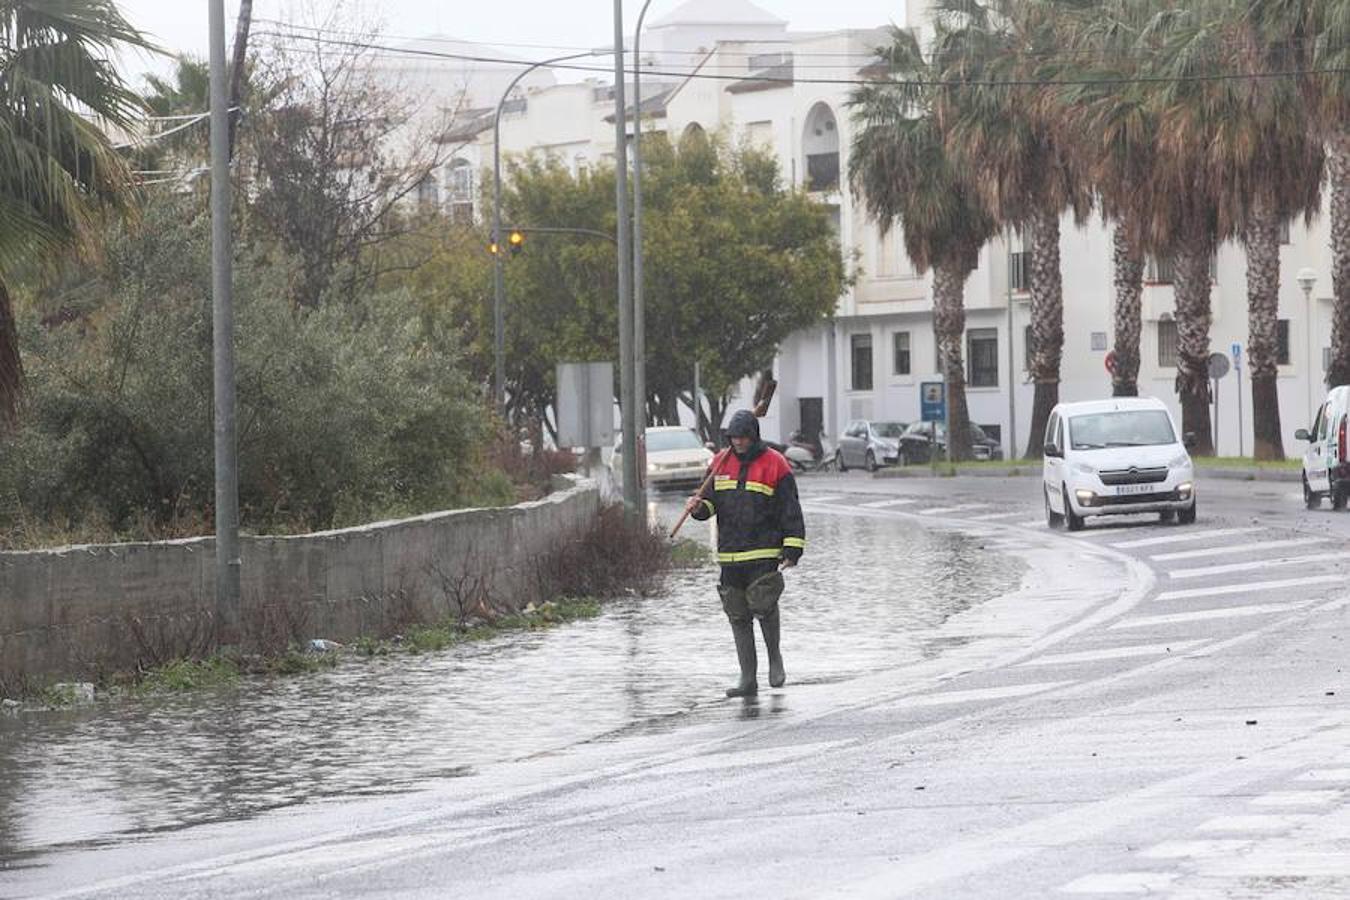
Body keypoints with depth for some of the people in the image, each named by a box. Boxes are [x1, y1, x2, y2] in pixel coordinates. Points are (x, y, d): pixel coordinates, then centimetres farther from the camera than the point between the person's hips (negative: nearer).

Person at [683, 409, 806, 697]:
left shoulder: (775, 465, -3)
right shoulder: (721, 463, 11)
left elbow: (791, 511, -4)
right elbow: (710, 500, 17)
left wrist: (792, 551, -10)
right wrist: (699, 506, -7)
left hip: (764, 553, -5)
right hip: (729, 554, 5)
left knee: (762, 606, -16)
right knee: (738, 616, 5)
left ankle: (775, 657, 12)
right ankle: (748, 679, 9)